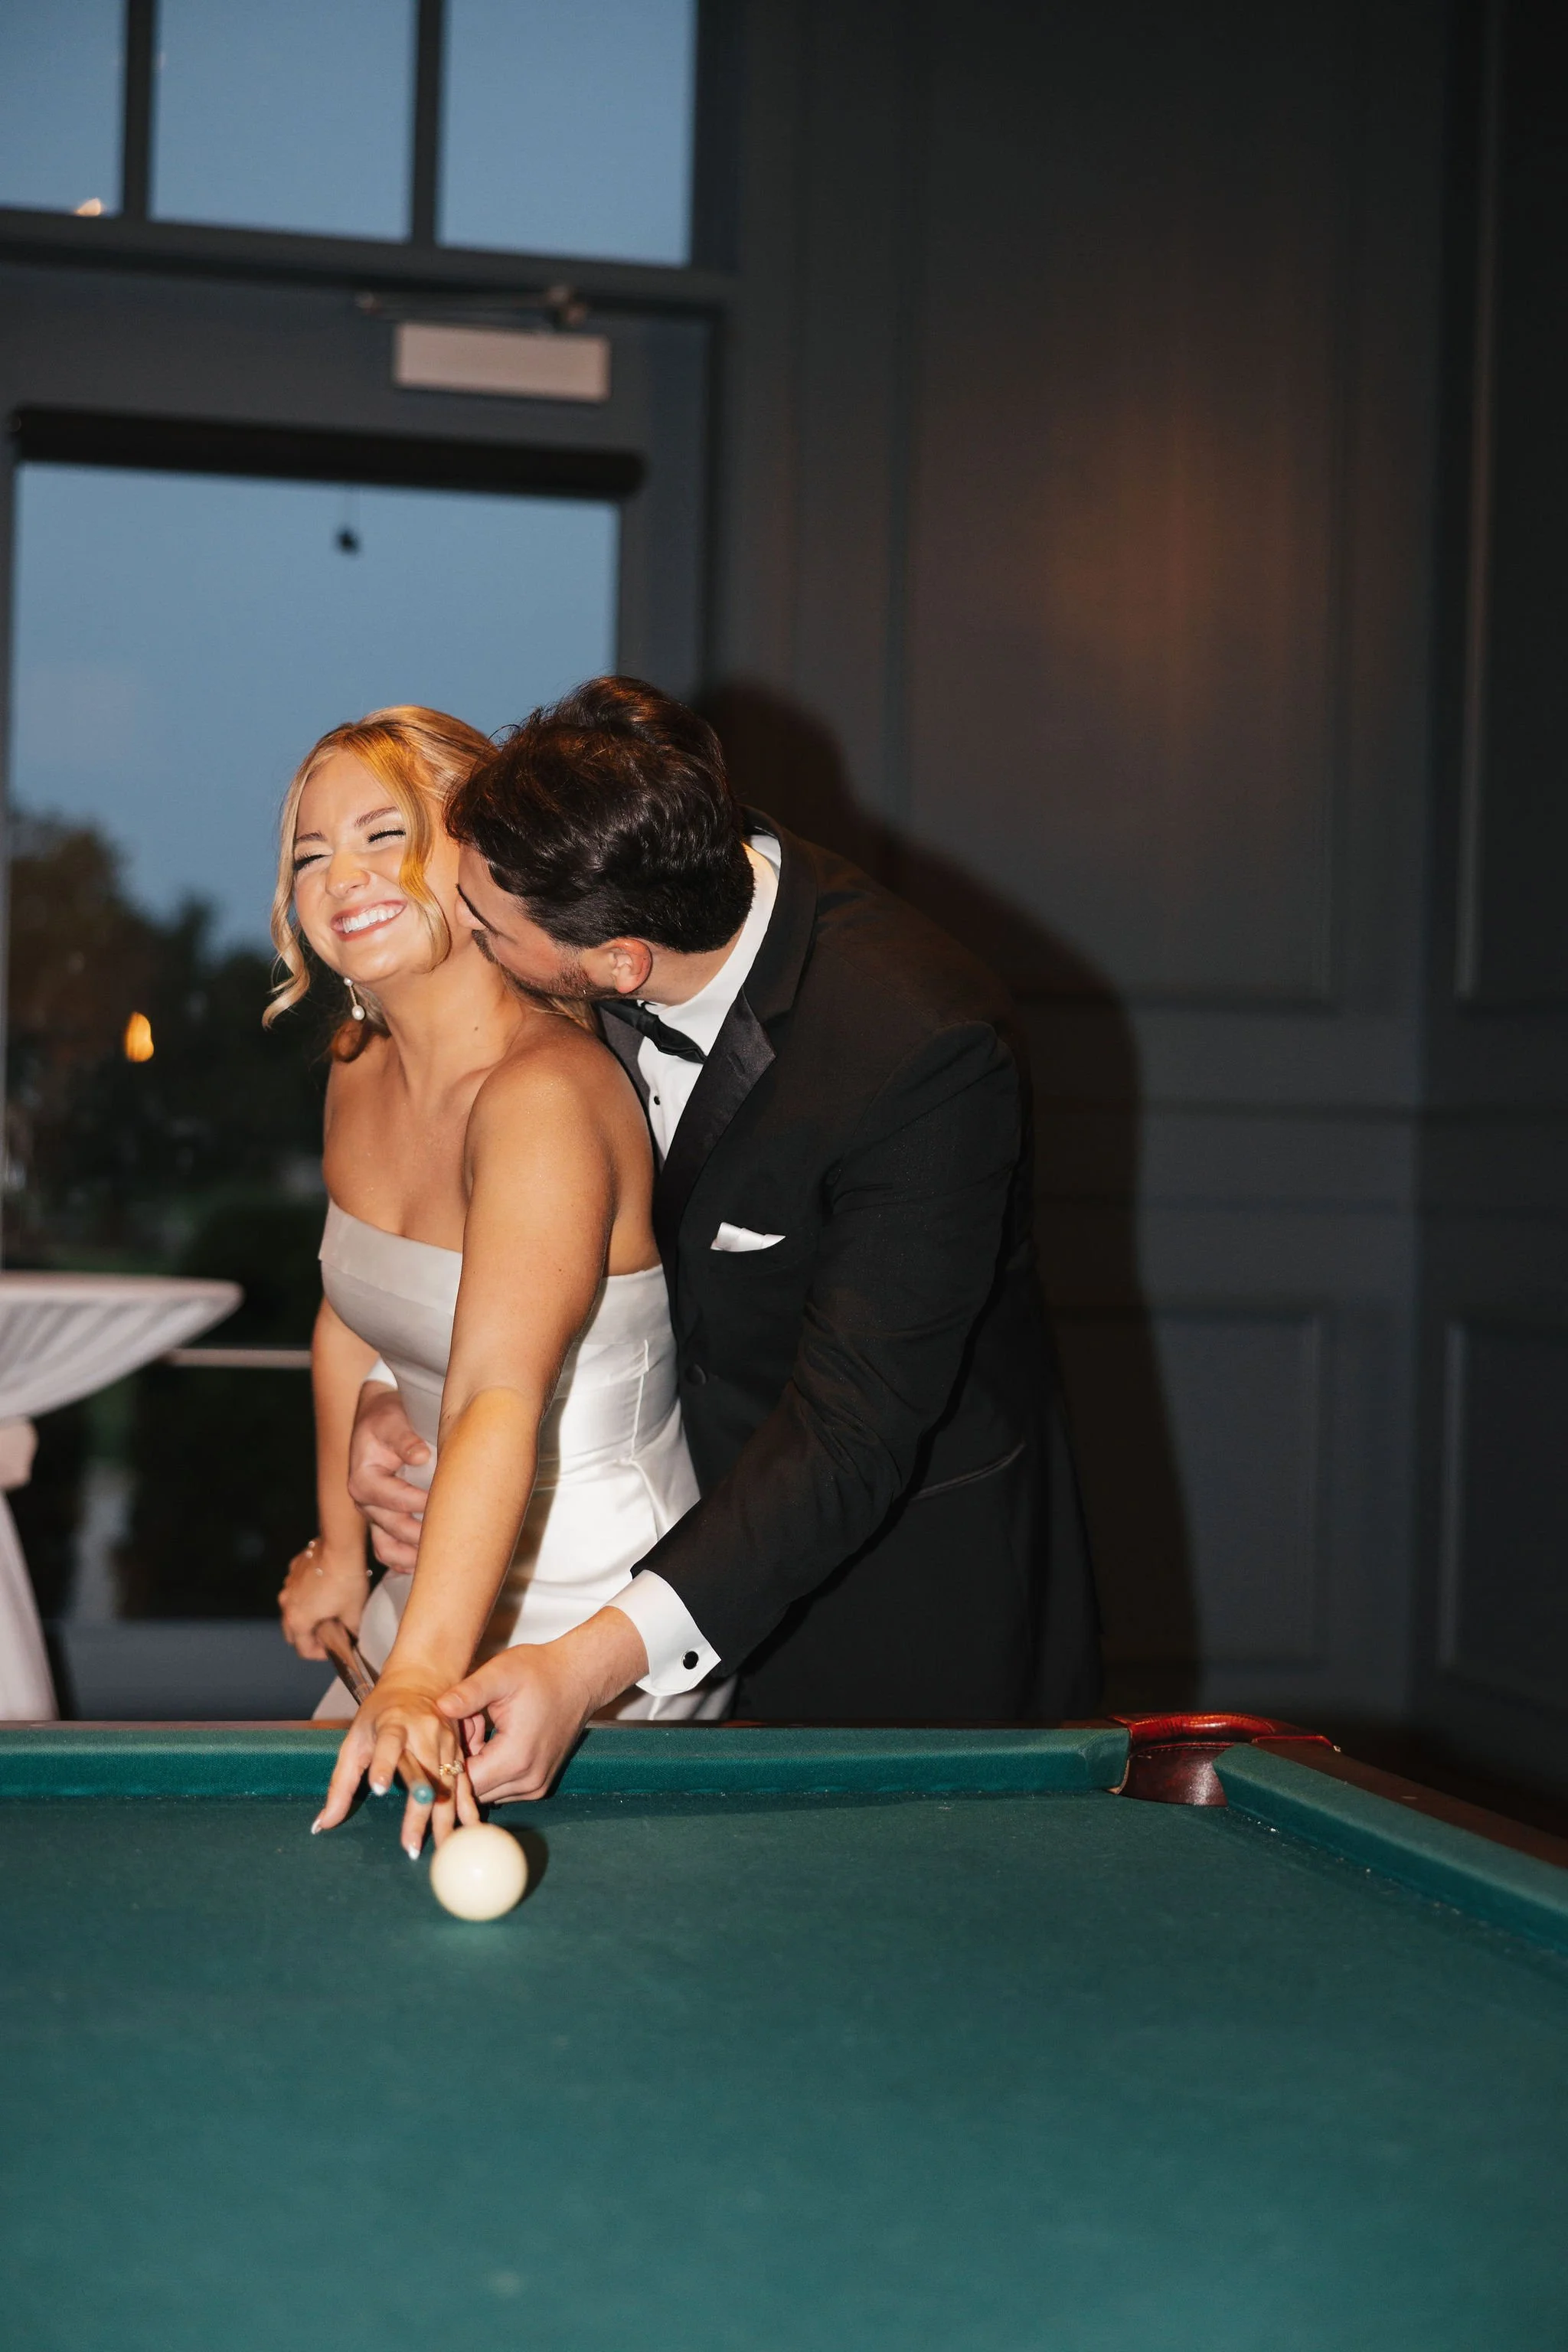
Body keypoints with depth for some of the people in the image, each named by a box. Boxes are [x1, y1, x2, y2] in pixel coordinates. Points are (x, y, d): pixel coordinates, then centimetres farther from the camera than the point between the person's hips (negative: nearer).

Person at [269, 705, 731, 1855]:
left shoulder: (546, 1095, -28)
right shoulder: (361, 1075, 0)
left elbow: (500, 1403, -41)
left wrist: (422, 1675, -52)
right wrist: (342, 1547, 16)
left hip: (590, 1625, -8)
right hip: (446, 1582, 8)